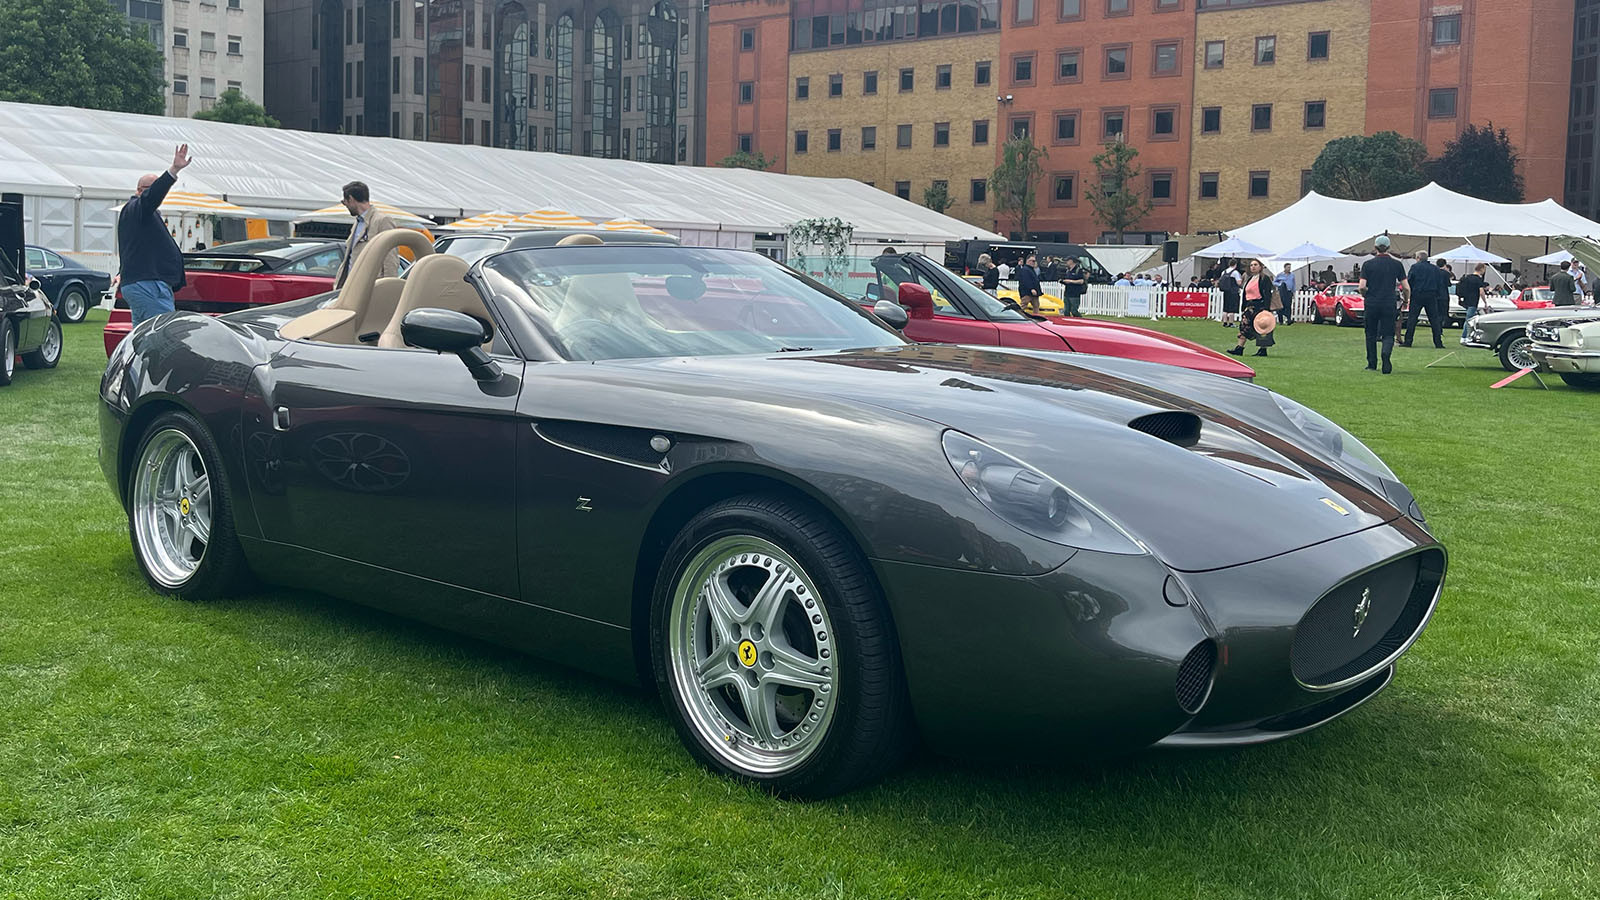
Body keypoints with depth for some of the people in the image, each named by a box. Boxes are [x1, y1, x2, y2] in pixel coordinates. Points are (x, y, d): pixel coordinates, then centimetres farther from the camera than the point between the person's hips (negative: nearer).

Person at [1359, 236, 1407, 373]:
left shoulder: (1368, 264, -3)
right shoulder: (1397, 264, 2)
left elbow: (1361, 286, -11)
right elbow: (1405, 287, 1)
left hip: (1372, 304, 0)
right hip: (1390, 304, 0)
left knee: (1371, 335, 13)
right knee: (1388, 335, 3)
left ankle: (1372, 364, 19)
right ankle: (1386, 353, -27)